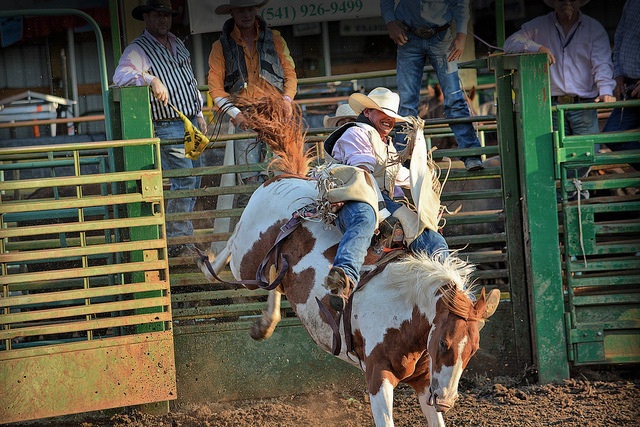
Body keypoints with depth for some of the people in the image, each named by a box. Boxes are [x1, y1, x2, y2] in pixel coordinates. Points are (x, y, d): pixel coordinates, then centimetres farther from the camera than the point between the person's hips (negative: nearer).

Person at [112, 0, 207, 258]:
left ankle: (178, 236, 18)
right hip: (167, 127, -8)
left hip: (190, 123, 8)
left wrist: (199, 114, 22)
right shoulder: (137, 50, -9)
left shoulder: (178, 45, 16)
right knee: (185, 181, -15)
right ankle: (177, 241, -11)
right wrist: (151, 79, -36)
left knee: (193, 182, 9)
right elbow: (120, 76, -26)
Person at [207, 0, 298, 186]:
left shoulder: (274, 39, 12)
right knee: (252, 180, -6)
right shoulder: (221, 47, 8)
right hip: (245, 122, 0)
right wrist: (236, 114, -11)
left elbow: (290, 74, 14)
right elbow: (215, 88, 4)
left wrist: (286, 101, -5)